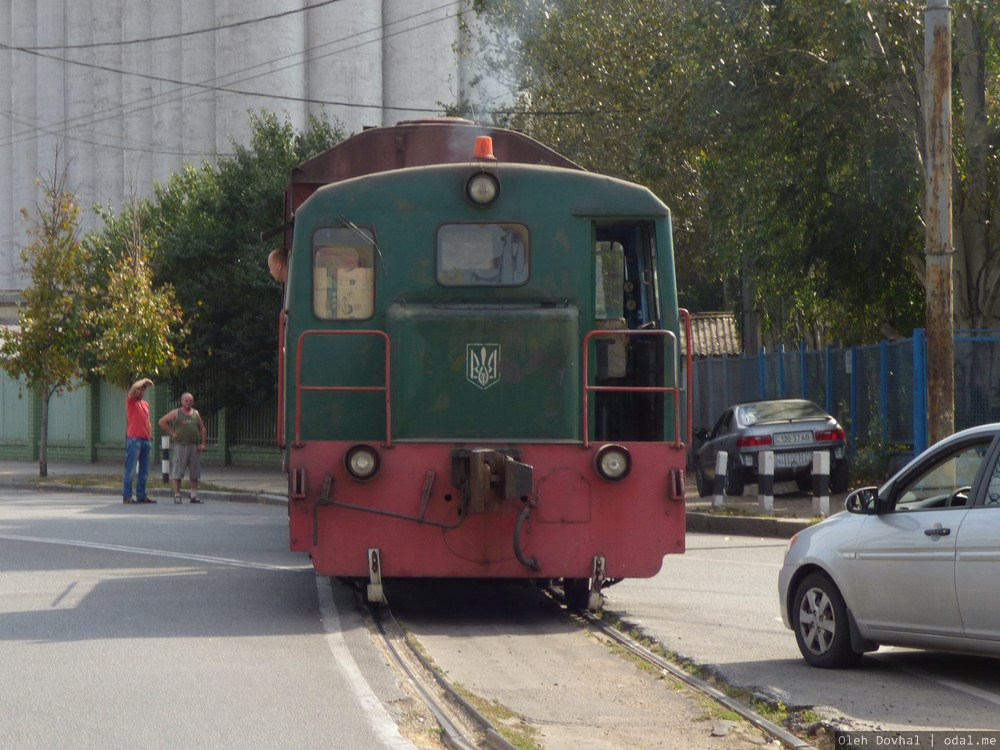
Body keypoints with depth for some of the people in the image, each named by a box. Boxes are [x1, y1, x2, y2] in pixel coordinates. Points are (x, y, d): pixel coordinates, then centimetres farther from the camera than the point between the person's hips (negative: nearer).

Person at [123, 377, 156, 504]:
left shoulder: (145, 404, 21)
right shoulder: (130, 401, 2)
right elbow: (134, 387, -17)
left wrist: (151, 439, 16)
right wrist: (144, 380, -6)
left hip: (146, 440, 7)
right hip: (134, 440, -7)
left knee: (144, 471, 8)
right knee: (130, 470, -8)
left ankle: (141, 495, 12)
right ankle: (127, 496, -7)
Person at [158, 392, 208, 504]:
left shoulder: (196, 413, 13)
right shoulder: (176, 413, 3)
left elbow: (202, 429, 14)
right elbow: (162, 421, 2)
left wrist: (202, 443, 4)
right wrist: (171, 433, -4)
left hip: (194, 446, 4)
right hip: (180, 445, -4)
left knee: (194, 473, 5)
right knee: (178, 472, -4)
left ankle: (194, 496, 9)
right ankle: (177, 495, 0)